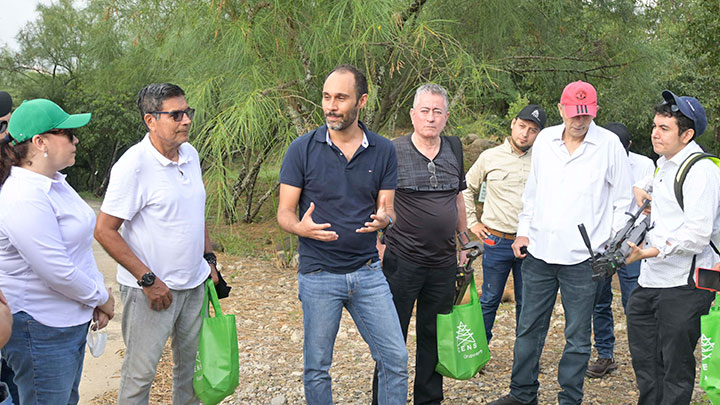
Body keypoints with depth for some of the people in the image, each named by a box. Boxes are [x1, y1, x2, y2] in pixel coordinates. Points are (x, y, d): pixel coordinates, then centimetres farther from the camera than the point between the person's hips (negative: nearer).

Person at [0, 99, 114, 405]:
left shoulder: (53, 182, 8)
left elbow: (78, 243, 16)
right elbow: (57, 272, -25)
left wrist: (99, 296, 7)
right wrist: (101, 298, -10)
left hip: (70, 320, 10)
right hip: (41, 330, -10)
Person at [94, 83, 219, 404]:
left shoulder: (191, 155, 4)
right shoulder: (133, 165, -18)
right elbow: (104, 231, -18)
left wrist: (209, 259, 13)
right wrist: (148, 280, -18)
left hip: (194, 283, 7)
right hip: (151, 289, -7)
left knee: (191, 365, 17)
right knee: (140, 372, 5)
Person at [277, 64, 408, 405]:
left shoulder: (383, 151, 2)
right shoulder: (302, 150, -4)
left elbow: (387, 208, 6)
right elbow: (284, 213, -2)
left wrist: (383, 219, -19)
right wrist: (302, 227, -25)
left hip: (367, 271, 2)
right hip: (318, 275, -2)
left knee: (395, 360, 3)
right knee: (316, 369, 8)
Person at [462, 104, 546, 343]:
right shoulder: (490, 157, 1)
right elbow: (466, 189, 13)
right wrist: (472, 222, 7)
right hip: (497, 243, -1)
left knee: (527, 304, 11)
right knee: (489, 301, 7)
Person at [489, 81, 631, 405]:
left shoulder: (609, 144, -4)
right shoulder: (545, 140, 7)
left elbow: (622, 201, 2)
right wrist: (524, 230, 12)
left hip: (582, 257, -4)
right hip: (539, 251, 4)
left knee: (577, 336, 6)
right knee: (529, 328, 12)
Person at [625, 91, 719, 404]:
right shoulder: (664, 164, 14)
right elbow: (645, 185, 41)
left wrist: (650, 252, -30)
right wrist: (641, 190, 20)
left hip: (684, 287, -9)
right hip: (650, 281, 9)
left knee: (676, 367, 0)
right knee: (645, 361, 17)